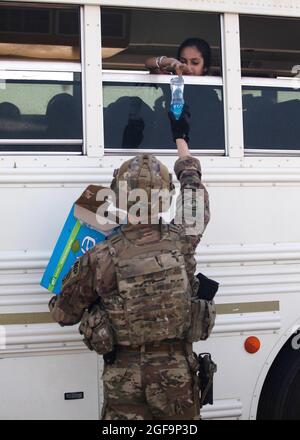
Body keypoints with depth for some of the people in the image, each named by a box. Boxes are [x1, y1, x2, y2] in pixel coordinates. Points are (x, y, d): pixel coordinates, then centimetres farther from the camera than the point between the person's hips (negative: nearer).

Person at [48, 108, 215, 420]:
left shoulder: (100, 260, -16)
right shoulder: (182, 241, -10)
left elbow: (63, 314, -1)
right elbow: (192, 188, 10)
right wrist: (181, 138, 26)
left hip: (124, 380, -1)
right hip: (178, 379, 1)